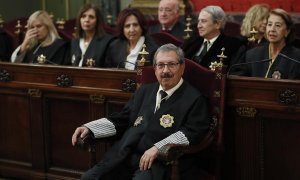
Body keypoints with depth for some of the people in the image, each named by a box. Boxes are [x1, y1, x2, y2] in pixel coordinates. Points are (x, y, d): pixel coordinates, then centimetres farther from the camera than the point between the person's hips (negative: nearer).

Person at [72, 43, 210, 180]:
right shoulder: (144, 91, 22)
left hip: (158, 161, -5)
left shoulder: (194, 99, 2)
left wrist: (158, 148, -20)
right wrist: (88, 128, 9)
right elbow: (120, 120, 23)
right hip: (124, 156, 6)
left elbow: (193, 132, -10)